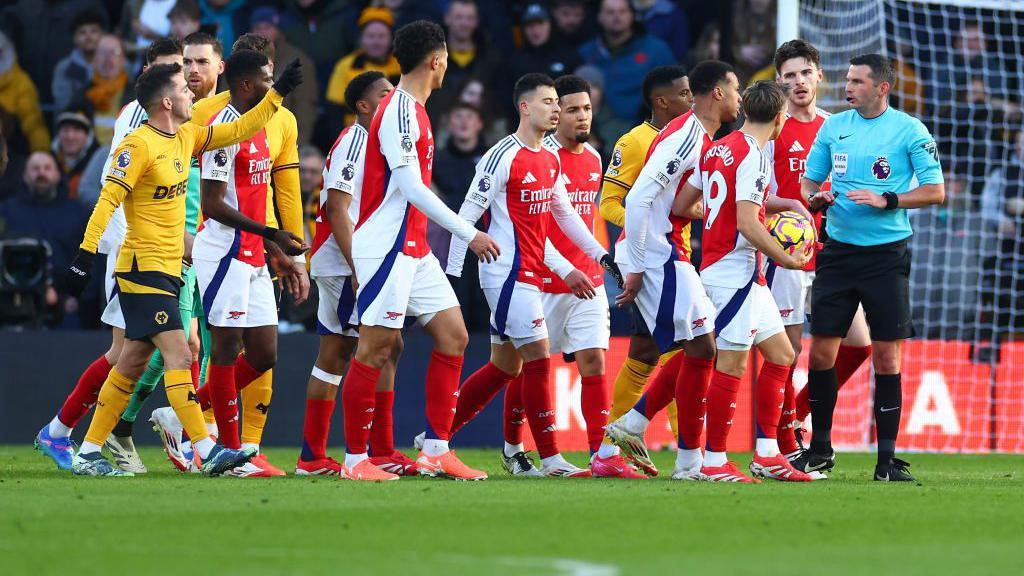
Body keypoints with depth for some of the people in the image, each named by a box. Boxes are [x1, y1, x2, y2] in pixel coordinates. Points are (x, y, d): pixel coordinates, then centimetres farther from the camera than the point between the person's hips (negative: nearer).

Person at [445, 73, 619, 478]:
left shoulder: (550, 160, 13)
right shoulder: (503, 156, -13)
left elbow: (563, 213, 24)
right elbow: (468, 214, -12)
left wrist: (601, 255, 20)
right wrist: (452, 273, -14)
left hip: (531, 275, 9)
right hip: (507, 274, -9)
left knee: (505, 366, 11)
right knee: (539, 358, -10)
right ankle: (550, 459, -6)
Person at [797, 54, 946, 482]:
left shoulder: (909, 130, -3)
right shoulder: (833, 127, 8)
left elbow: (935, 191, -4)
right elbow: (809, 181, 16)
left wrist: (886, 200, -16)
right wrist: (815, 198, -6)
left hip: (886, 254, -3)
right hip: (838, 250, 3)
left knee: (886, 356, -3)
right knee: (821, 351, 0)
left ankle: (887, 459, 3)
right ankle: (820, 449, 14)